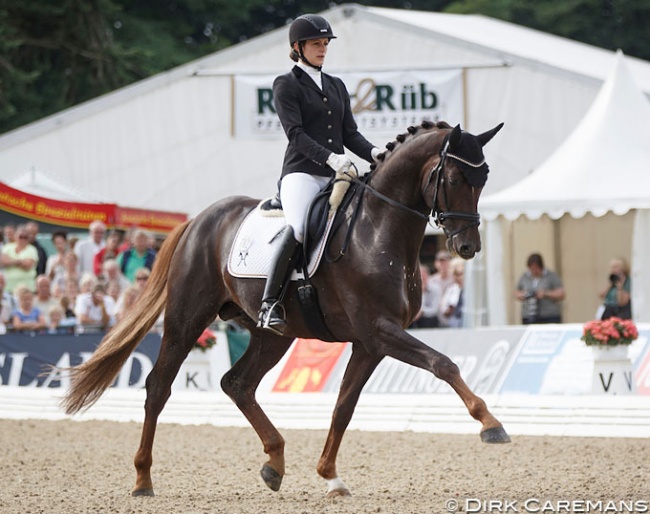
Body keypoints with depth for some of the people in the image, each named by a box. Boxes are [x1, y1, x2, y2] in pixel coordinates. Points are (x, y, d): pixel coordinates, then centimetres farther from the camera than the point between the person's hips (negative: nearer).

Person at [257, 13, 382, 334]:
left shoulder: (336, 86, 23)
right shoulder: (286, 85, 3)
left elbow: (350, 133, 17)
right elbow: (295, 133, -10)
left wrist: (374, 153, -4)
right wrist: (330, 157, -24)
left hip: (336, 175, 7)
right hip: (302, 172, -7)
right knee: (298, 228, -33)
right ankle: (269, 305, -32)